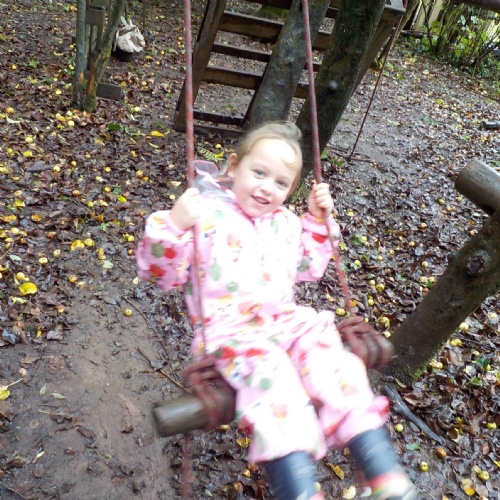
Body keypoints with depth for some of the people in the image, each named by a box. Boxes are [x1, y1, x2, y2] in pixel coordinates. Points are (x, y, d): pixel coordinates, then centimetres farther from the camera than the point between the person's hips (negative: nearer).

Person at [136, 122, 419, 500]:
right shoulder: (206, 213, 1)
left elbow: (308, 268, 34)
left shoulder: (285, 222, 21)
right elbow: (159, 271, -2)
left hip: (288, 321, 6)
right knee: (277, 387, -35)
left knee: (342, 372, -19)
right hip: (230, 331, -5)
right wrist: (174, 225, -21)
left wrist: (319, 221, 23)